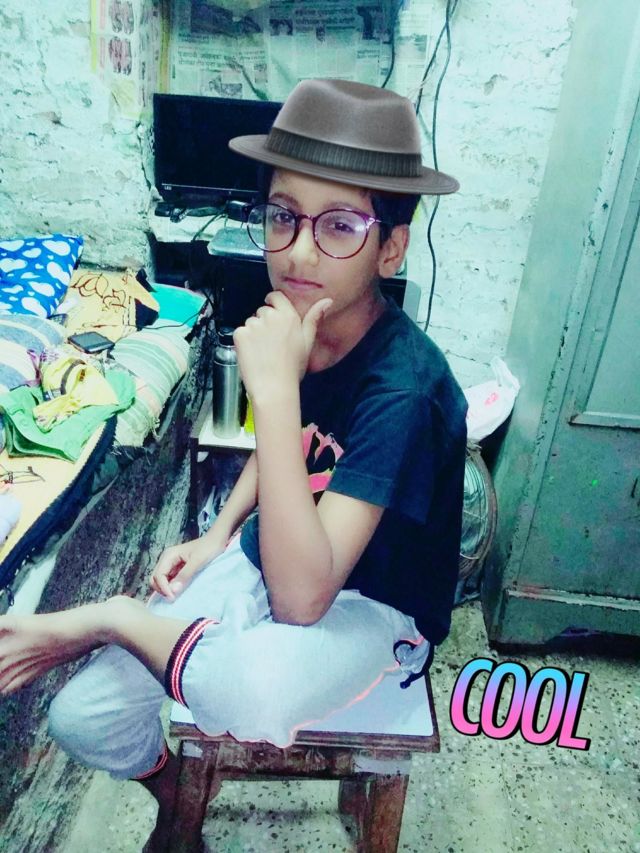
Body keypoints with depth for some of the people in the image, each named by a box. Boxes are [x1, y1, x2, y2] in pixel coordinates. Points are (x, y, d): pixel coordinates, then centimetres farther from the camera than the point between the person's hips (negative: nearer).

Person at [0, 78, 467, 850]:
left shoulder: (404, 383, -29)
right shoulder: (291, 323, -9)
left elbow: (303, 595, -34)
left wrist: (273, 387, -36)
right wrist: (218, 536, 1)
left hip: (374, 607, -5)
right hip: (268, 561, 6)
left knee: (246, 693, -40)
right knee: (81, 718, -3)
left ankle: (109, 619, -7)